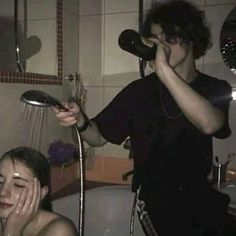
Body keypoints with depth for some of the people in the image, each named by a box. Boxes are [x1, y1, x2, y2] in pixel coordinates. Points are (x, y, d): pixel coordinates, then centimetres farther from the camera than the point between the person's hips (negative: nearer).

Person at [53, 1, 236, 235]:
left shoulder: (215, 89, -2)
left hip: (203, 197, 2)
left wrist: (164, 69, -30)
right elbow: (99, 137, 0)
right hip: (156, 201, -2)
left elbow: (210, 124, -25)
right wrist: (81, 121, -22)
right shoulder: (139, 91, -5)